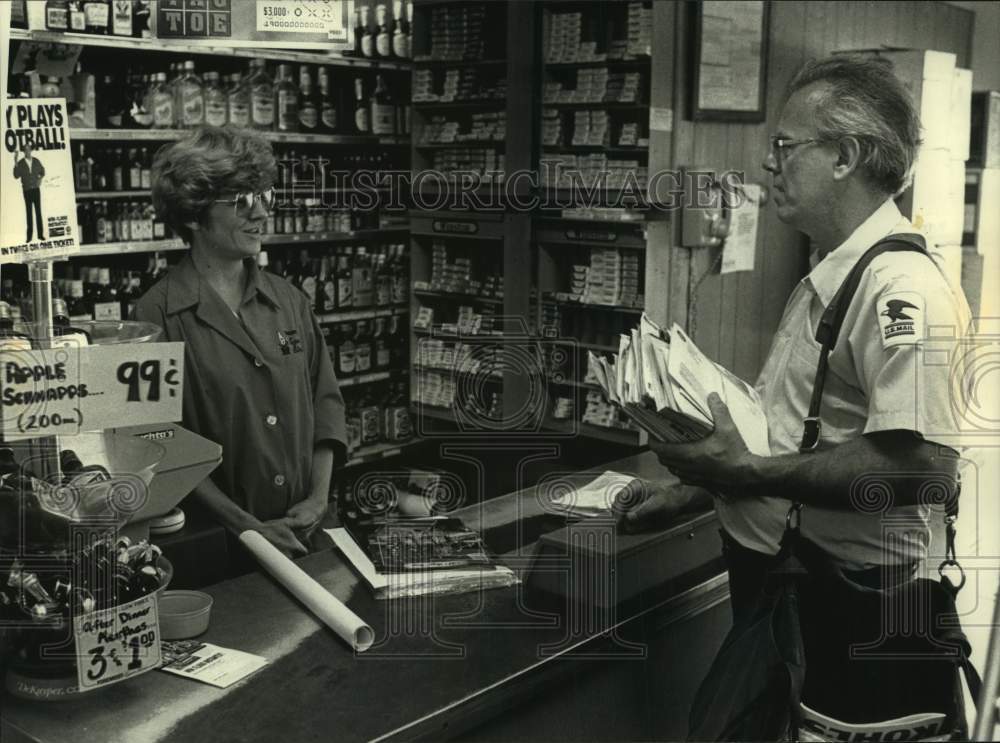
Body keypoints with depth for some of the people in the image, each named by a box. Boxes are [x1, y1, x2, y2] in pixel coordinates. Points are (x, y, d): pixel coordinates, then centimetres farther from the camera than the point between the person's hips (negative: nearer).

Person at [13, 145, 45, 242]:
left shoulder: (36, 161, 3)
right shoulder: (20, 163, -3)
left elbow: (42, 171, 18)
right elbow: (16, 176, -10)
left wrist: (40, 179, 0)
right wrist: (16, 165, -21)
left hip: (36, 188, 1)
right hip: (27, 190, -1)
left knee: (38, 211, 2)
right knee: (28, 212, 1)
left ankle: (40, 234, 6)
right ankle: (29, 236, 3)